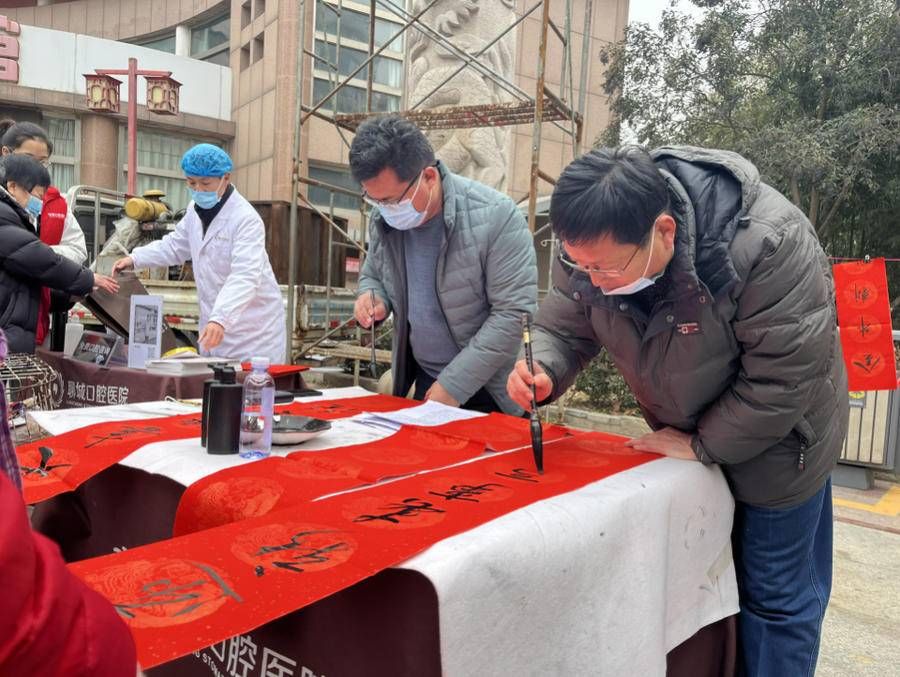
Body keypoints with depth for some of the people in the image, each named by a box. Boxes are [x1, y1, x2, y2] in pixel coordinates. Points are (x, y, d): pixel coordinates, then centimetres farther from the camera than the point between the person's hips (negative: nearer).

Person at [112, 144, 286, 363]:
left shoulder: (246, 219, -18)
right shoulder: (195, 209, 8)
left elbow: (245, 277, -29)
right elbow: (175, 245, 23)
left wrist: (220, 319, -41)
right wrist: (135, 258, 8)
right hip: (216, 319, 7)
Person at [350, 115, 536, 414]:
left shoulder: (495, 216, -23)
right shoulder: (382, 218, -4)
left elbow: (514, 314, -22)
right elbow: (372, 276, 14)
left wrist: (453, 386, -22)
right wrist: (374, 299, -10)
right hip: (421, 381, 5)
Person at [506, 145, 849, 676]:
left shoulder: (769, 244, -37)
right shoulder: (593, 246, -21)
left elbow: (783, 379, -30)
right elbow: (565, 328, -9)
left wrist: (702, 444, -22)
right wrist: (543, 371, -30)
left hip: (775, 436, -5)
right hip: (686, 436, 5)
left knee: (774, 592, 8)